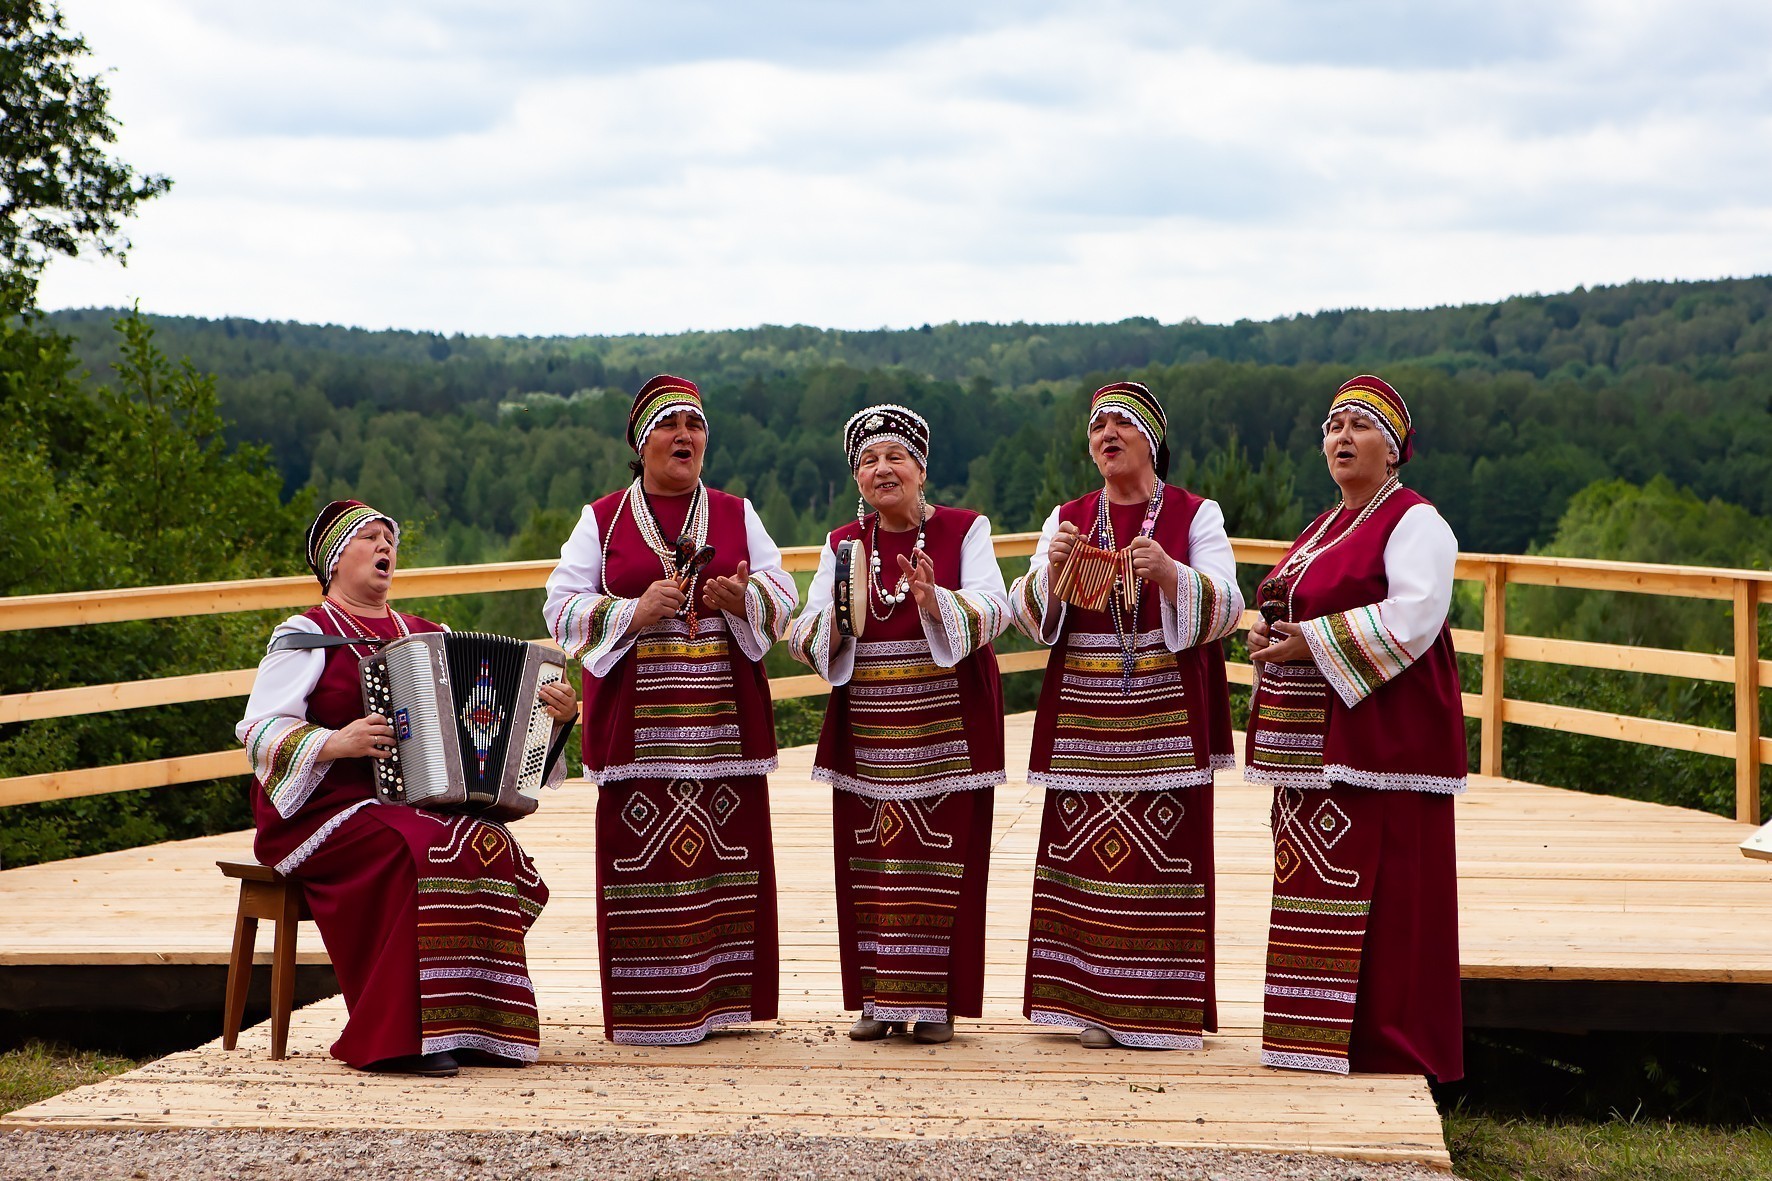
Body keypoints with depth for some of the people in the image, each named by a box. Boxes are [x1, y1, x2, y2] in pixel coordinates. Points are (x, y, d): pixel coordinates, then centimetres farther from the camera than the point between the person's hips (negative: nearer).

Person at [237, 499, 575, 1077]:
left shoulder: (423, 637, 22)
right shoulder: (307, 635, 5)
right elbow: (261, 730, -6)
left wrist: (554, 712, -1)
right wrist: (336, 743, -23)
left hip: (416, 806, 5)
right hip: (325, 809, -5)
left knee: (493, 853, -26)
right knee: (419, 855, -34)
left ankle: (474, 1027, -21)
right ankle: (398, 1038, -30)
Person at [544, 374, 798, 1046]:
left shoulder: (737, 515, 13)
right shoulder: (601, 522, 8)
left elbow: (783, 594, 9)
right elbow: (563, 607, 1)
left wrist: (743, 600, -13)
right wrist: (634, 613, -15)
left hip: (723, 722, 2)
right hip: (639, 726, -2)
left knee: (725, 852, 1)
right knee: (642, 860, -5)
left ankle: (719, 1000, 9)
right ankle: (651, 1012, 0)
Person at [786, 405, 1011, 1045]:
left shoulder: (965, 530, 2)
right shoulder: (842, 545, 10)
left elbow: (993, 609, -13)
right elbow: (804, 638, 2)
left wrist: (936, 601, -31)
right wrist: (834, 619, -20)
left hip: (948, 728, -3)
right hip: (868, 729, 3)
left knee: (941, 862, -2)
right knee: (871, 864, 2)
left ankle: (937, 1003, 5)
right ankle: (878, 1001, 11)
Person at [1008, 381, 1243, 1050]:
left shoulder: (1196, 515, 4)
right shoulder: (1068, 519, 12)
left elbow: (1224, 609, -7)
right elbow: (1031, 616, 5)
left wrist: (1170, 573, -24)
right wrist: (1053, 568, -16)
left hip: (1167, 718, -2)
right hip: (1085, 716, 3)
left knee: (1164, 854, -6)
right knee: (1089, 849, -2)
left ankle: (1162, 1008, 1)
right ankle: (1097, 1005, 5)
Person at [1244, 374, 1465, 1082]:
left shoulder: (1414, 522, -6)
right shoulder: (1323, 531, 20)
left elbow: (1412, 617, -19)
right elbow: (1292, 611, 26)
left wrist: (1311, 643, -17)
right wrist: (1268, 634, 2)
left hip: (1382, 728, -9)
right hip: (1313, 739, 9)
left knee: (1380, 885, -8)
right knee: (1315, 883, 8)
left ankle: (1390, 1045, -2)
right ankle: (1322, 1040, 14)